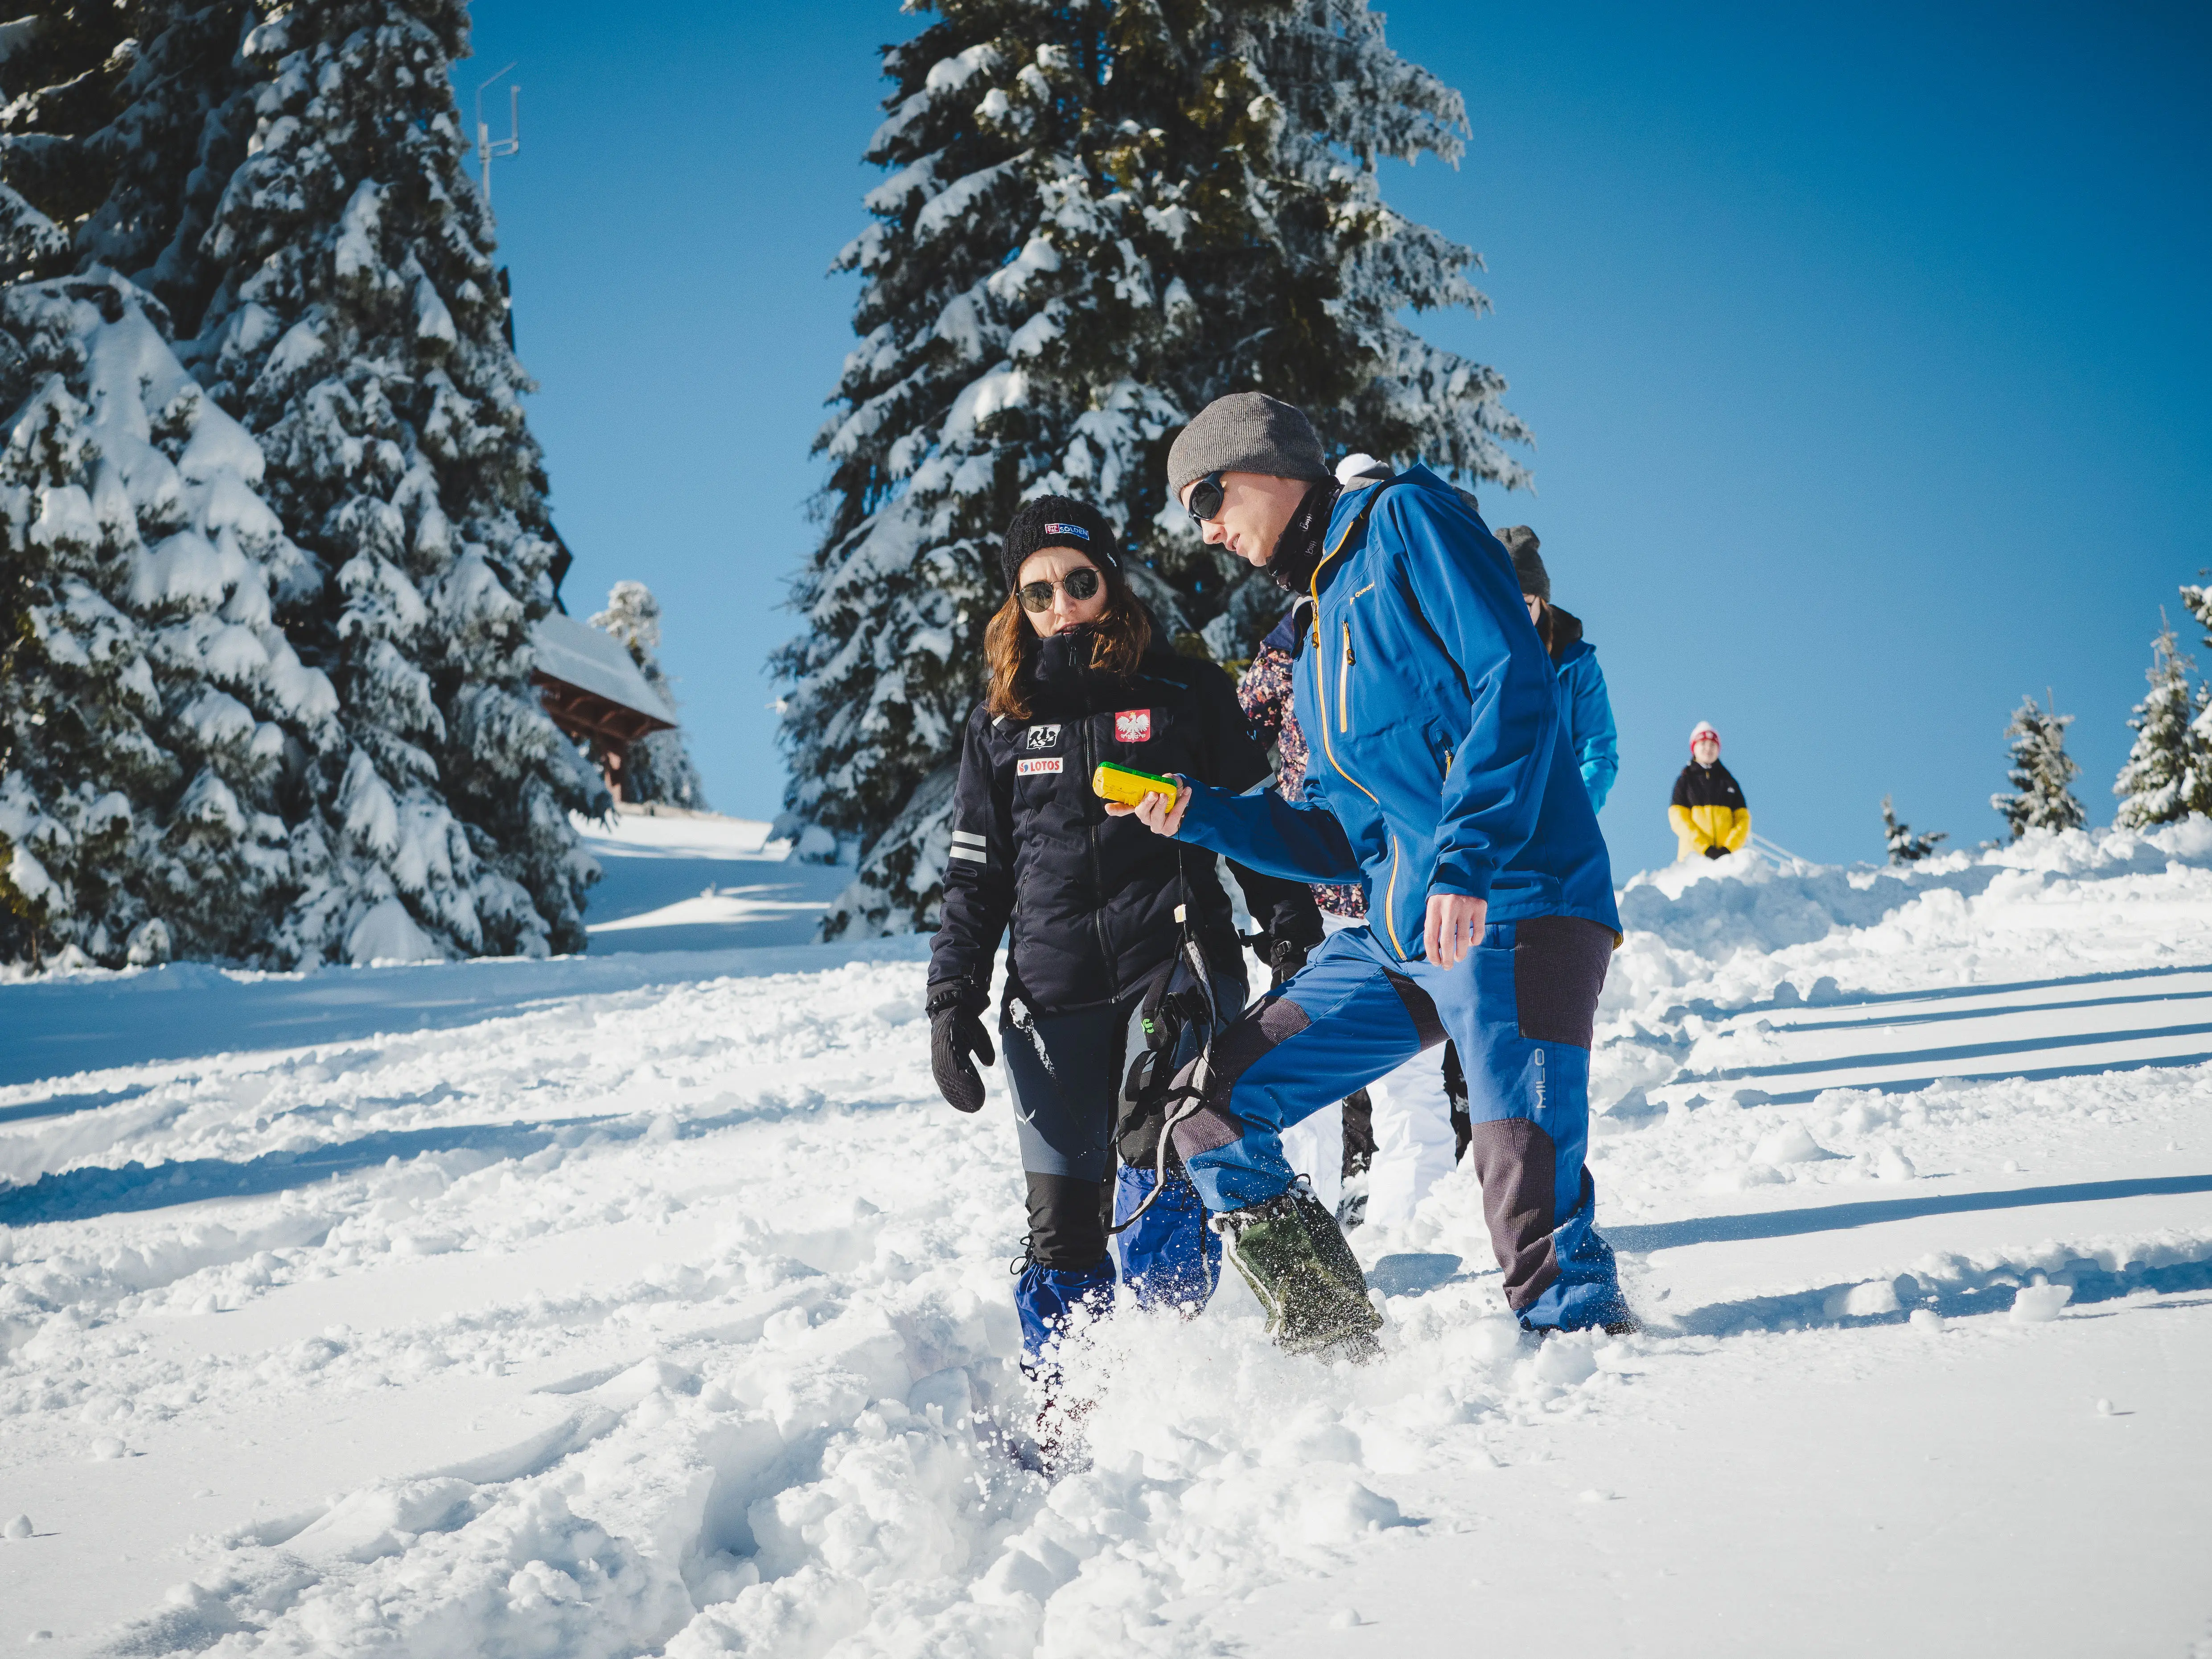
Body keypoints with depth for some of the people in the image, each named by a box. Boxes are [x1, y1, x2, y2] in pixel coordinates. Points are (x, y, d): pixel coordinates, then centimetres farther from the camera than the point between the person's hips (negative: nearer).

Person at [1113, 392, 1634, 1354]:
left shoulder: (1404, 519, 2)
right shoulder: (1319, 641, 25)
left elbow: (1514, 682, -13)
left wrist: (1465, 858, -23)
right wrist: (1196, 815, 11)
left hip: (1514, 906, -9)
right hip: (1400, 939, 9)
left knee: (1532, 1193, -19)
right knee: (1210, 1111, 6)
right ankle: (1337, 1350, 10)